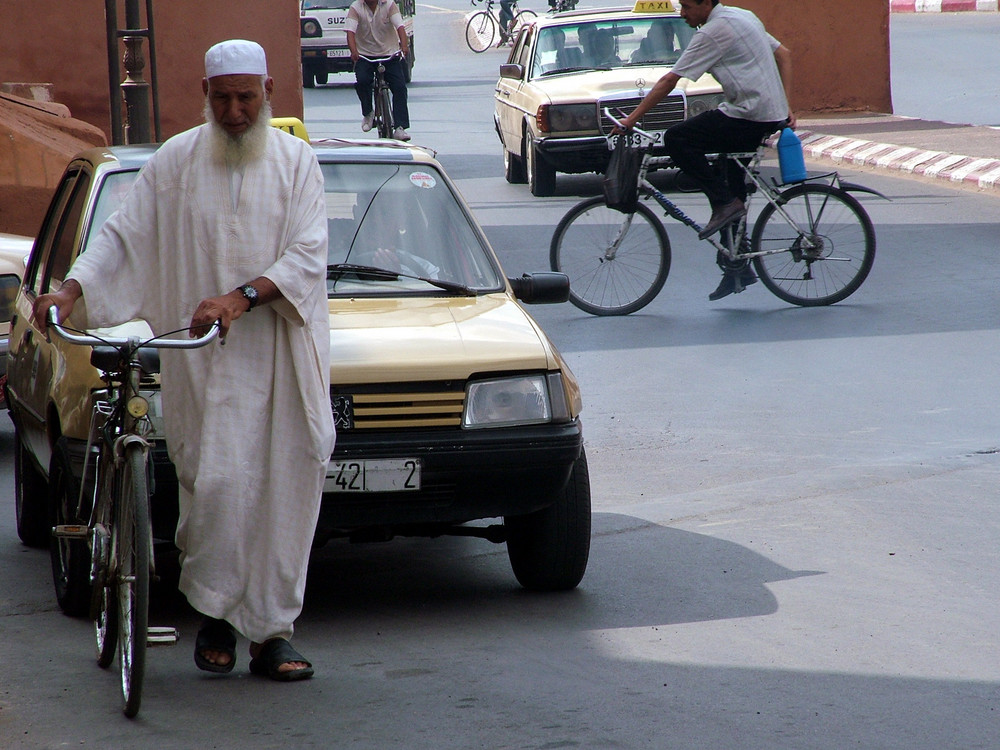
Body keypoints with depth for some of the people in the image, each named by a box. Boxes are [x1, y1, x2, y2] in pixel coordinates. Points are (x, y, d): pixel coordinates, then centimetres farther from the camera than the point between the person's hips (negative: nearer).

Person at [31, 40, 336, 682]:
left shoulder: (296, 161, 6)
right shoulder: (176, 161, 6)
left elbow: (308, 256, -4)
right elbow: (122, 236, 8)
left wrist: (242, 297, -19)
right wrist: (71, 291, -8)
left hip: (283, 357, 1)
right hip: (205, 360, -1)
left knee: (286, 486, -3)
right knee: (216, 480, -11)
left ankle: (272, 630, 3)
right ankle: (214, 614, 7)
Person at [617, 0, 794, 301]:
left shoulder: (713, 33, -12)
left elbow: (669, 80, -12)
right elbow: (784, 54, 22)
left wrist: (632, 119, -8)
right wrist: (784, 107, 18)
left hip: (749, 115, -10)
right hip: (771, 116, 10)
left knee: (676, 139, -12)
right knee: (731, 189, 15)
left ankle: (725, 203, -10)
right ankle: (738, 268, 17)